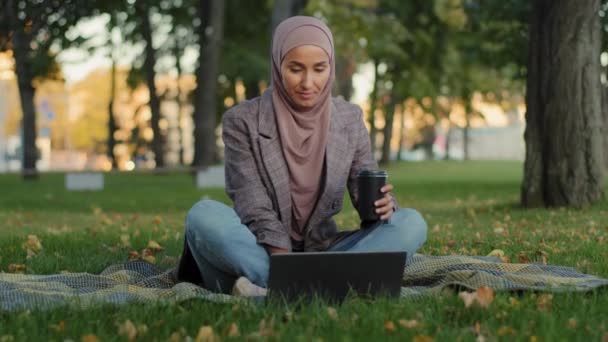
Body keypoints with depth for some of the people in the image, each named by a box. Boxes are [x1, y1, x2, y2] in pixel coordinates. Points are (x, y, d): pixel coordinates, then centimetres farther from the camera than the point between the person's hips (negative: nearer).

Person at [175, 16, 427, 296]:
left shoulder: (350, 119, 4)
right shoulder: (243, 120, -6)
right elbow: (253, 209, -13)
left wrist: (383, 205, -19)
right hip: (263, 255, -3)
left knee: (411, 224, -21)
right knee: (204, 215, -31)